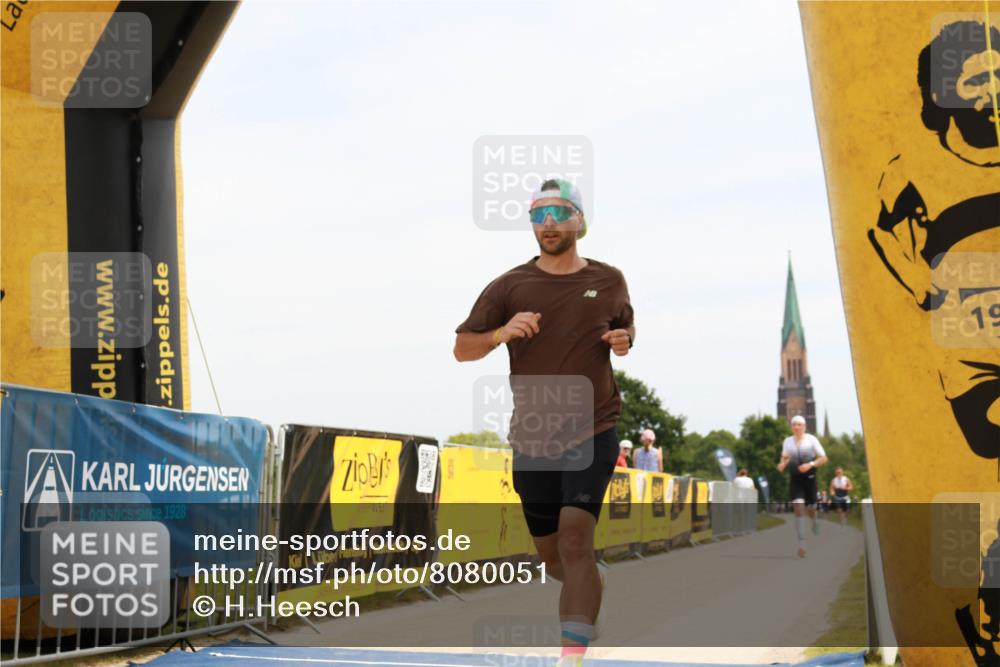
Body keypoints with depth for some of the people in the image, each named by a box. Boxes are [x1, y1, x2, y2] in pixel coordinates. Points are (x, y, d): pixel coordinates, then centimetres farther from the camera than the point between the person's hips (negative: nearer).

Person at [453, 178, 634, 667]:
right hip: (532, 440, 2)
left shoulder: (609, 281, 5)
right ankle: (597, 582, 48)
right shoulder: (510, 287, 1)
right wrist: (502, 333, -19)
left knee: (574, 538, -20)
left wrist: (624, 340, -1)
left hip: (593, 433, -2)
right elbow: (462, 348, 1)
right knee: (552, 558, 12)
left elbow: (626, 325, 23)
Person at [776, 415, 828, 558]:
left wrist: (810, 464, -20)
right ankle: (801, 544, -13)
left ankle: (815, 521, 50)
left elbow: (823, 458, -4)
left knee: (810, 509, 10)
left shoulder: (811, 439, -6)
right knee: (799, 509, -13)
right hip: (794, 479, 1)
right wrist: (782, 464, -4)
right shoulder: (787, 441, 3)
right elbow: (785, 457, 19)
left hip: (809, 477, -1)